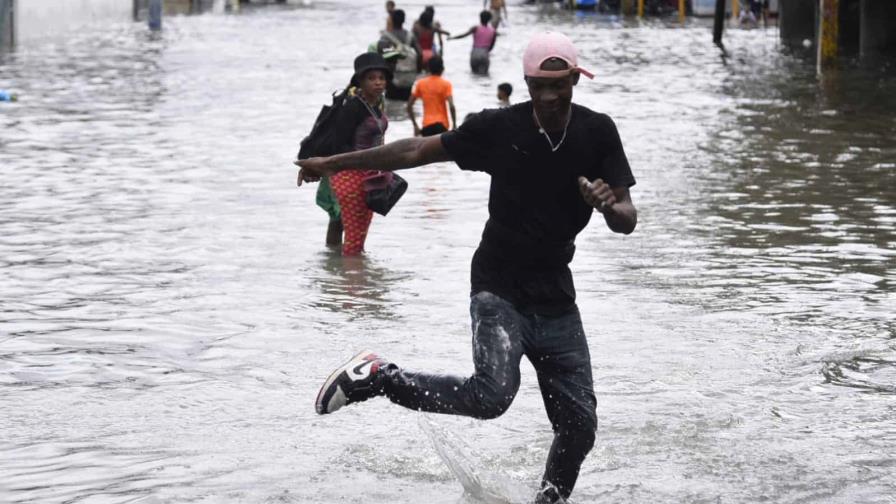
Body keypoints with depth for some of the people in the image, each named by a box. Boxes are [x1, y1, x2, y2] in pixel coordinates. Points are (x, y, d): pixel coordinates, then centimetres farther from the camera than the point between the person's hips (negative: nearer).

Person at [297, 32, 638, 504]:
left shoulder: (598, 132, -4)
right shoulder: (499, 127, -10)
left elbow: (627, 221, -5)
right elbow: (420, 150, 0)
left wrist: (609, 206, -30)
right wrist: (332, 163, 3)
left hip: (555, 293, 4)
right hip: (499, 286, -4)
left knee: (579, 424, 1)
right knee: (492, 394, -27)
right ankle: (377, 378, -9)